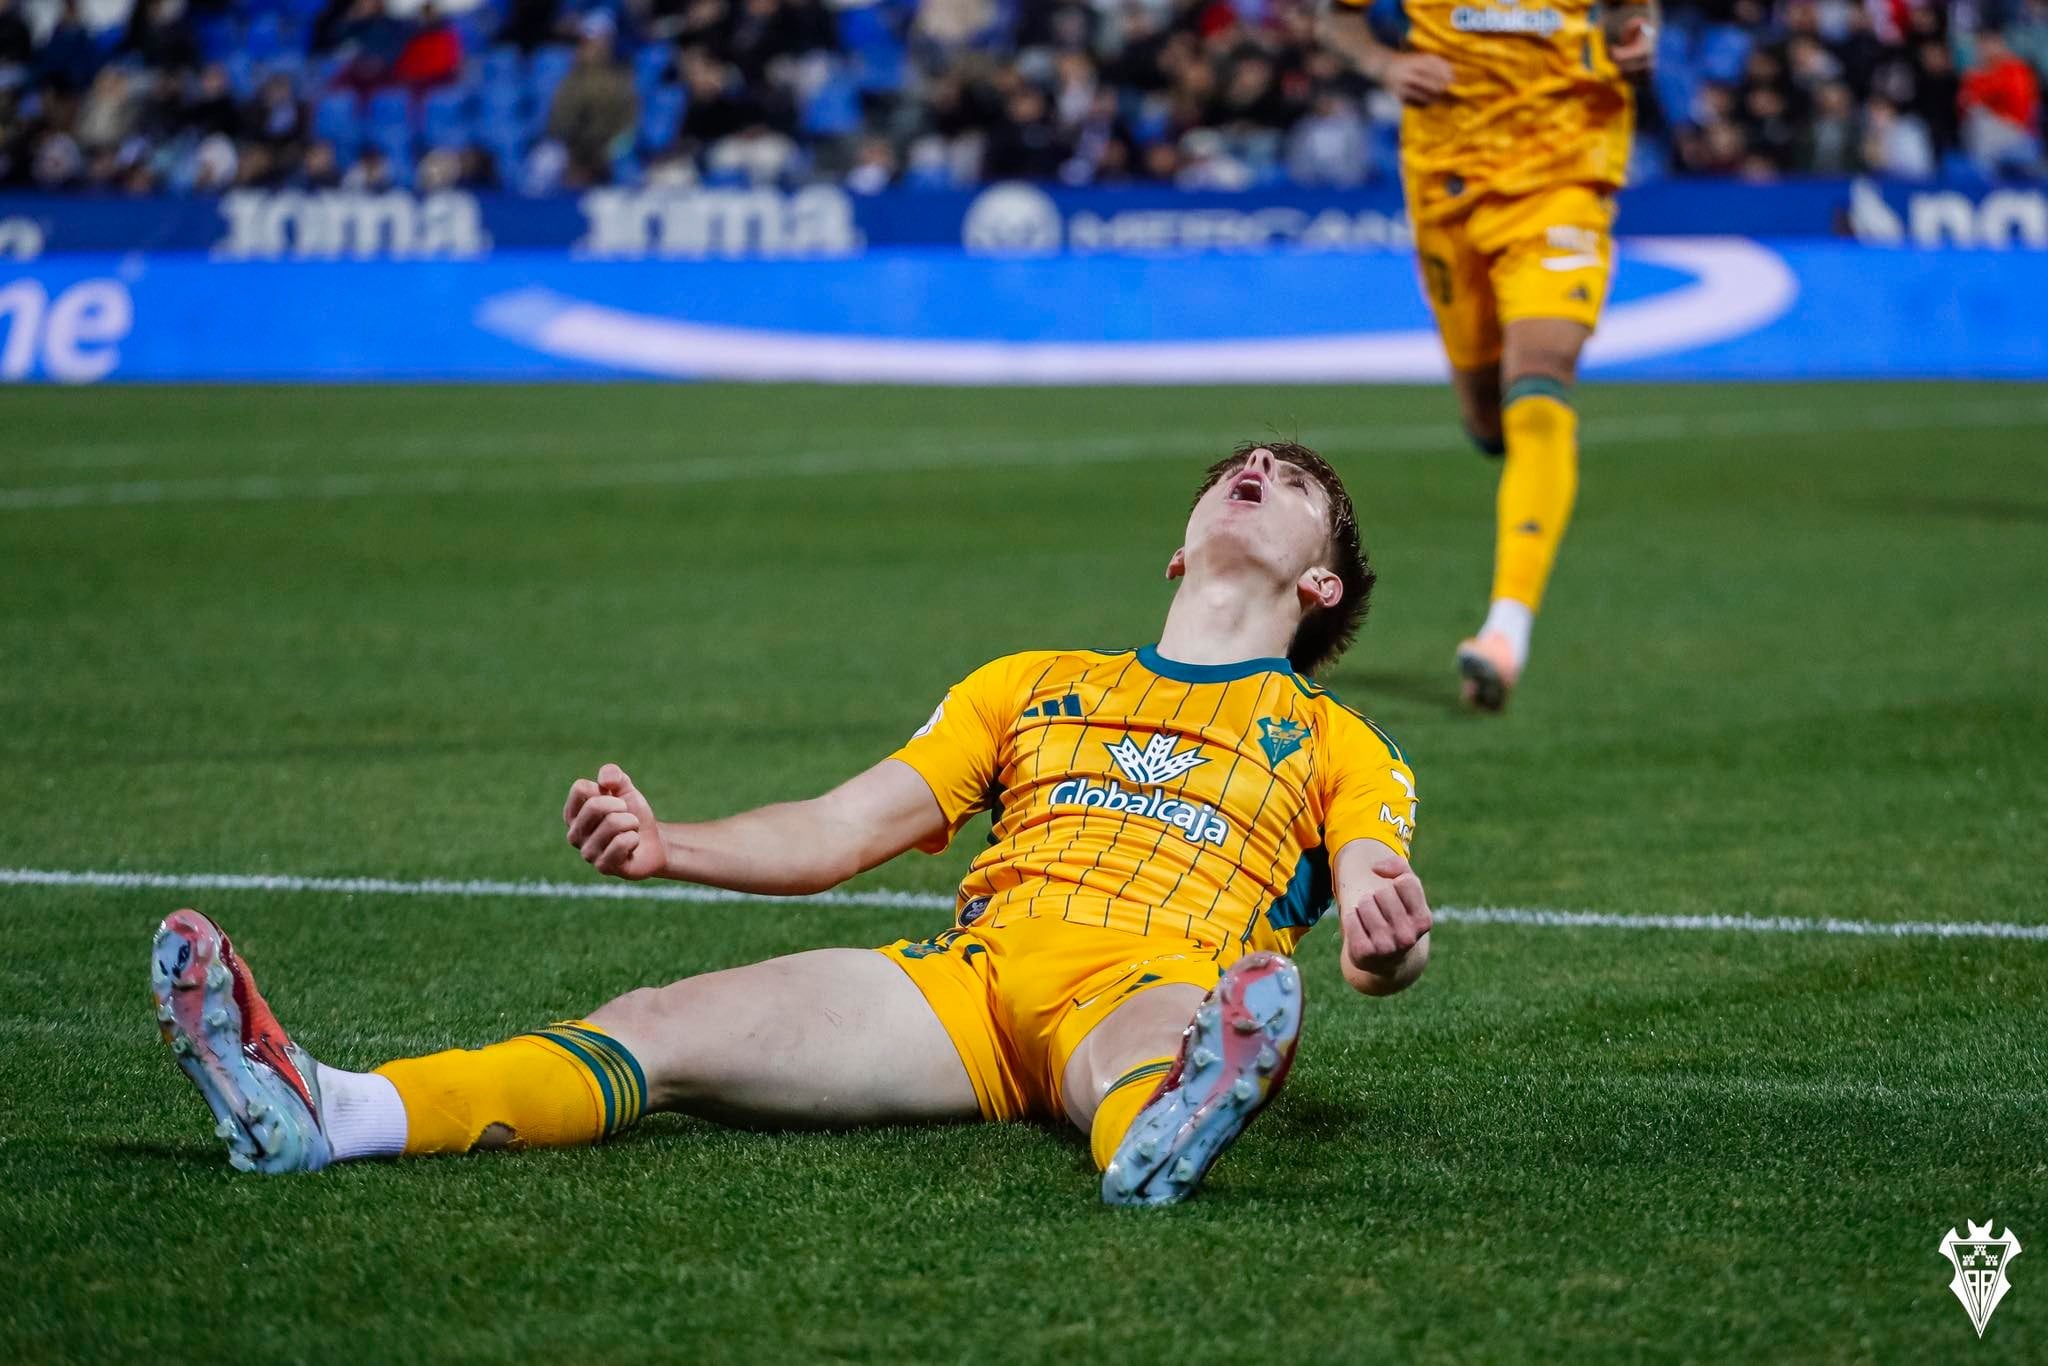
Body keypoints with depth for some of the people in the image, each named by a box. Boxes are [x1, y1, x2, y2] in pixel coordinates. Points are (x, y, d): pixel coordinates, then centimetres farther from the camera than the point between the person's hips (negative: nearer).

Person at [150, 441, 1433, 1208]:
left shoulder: (1336, 743, 25)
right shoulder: (1029, 683, 35)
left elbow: (1376, 902, 6)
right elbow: (836, 832, 25)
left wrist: (1385, 940, -22)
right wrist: (667, 846, 4)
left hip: (1166, 985, -3)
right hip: (976, 969, 3)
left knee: (1140, 1048, -42)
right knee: (669, 1027, -23)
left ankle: (1162, 1137, -81)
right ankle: (323, 1115, -45)